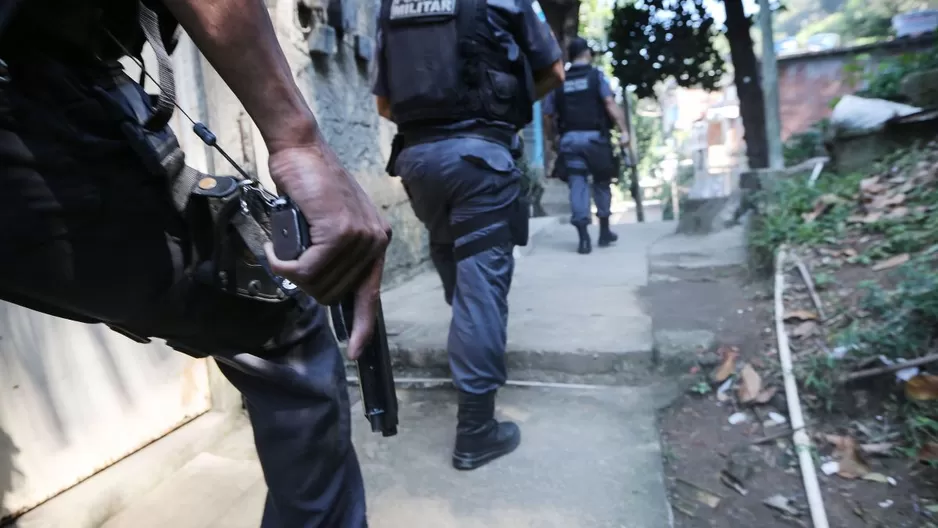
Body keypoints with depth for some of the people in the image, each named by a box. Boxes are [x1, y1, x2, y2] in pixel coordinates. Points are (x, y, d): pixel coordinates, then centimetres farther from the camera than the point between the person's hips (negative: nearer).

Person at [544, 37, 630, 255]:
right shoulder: (596, 75, 2)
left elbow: (549, 115, 6)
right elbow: (610, 104, -11)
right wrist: (623, 130, -13)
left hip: (569, 139, 2)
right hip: (595, 137, -1)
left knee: (578, 185, -1)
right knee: (601, 183, 13)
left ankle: (584, 237, -9)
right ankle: (604, 232, 20)